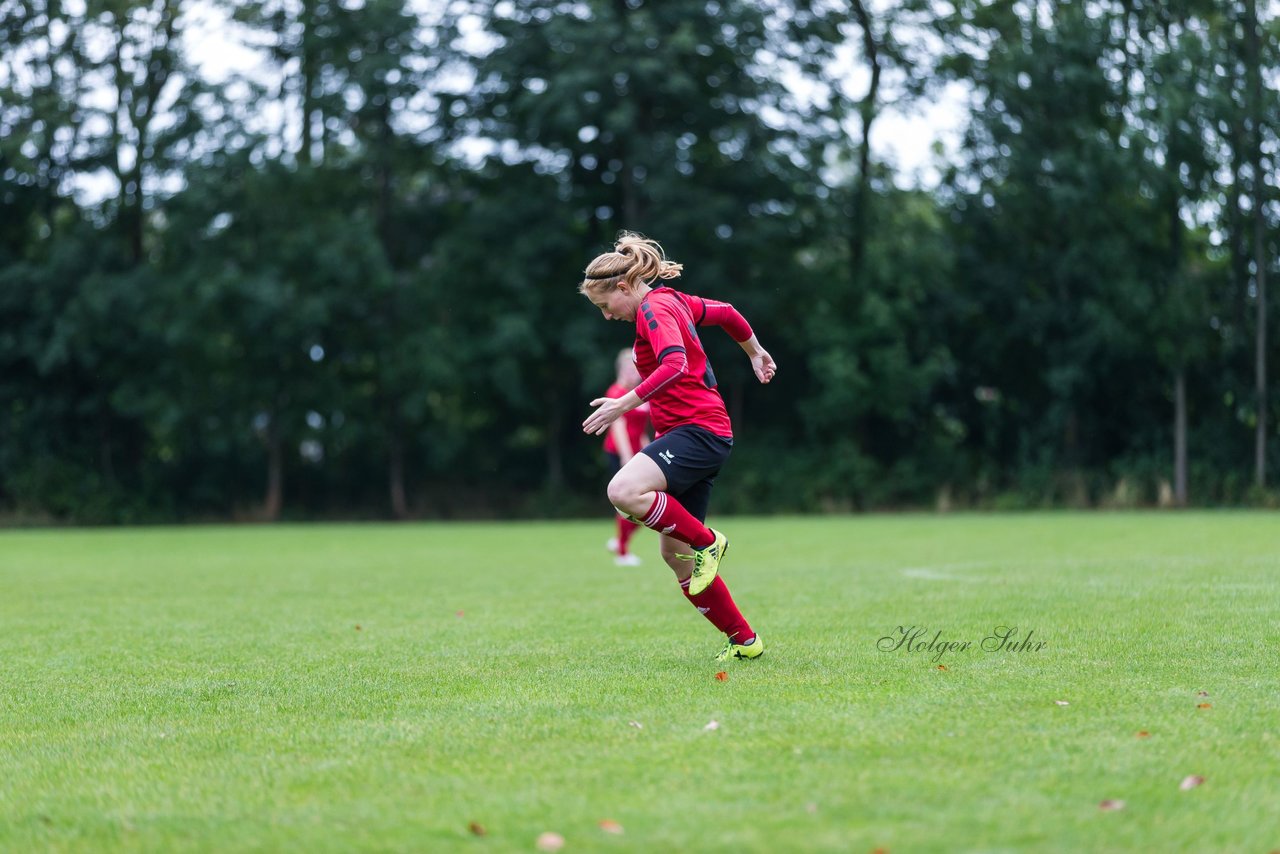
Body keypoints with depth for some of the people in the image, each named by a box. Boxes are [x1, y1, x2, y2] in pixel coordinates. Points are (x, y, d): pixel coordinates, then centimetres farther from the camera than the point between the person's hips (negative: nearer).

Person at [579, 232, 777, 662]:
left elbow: (675, 365, -27)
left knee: (624, 491, -32)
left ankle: (706, 541, -13)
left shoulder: (655, 308, -10)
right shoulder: (674, 301, 19)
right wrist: (755, 352, 49)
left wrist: (625, 403, -31)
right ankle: (744, 641, 16)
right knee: (675, 553, 9)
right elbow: (726, 313, 33)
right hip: (696, 436, 10)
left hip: (699, 429, -10)